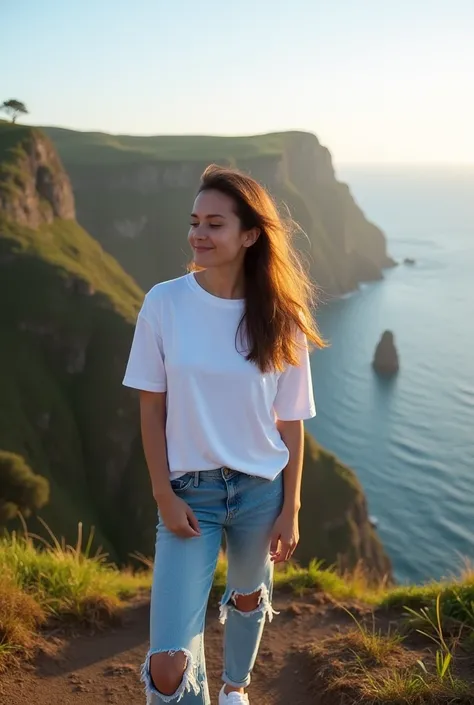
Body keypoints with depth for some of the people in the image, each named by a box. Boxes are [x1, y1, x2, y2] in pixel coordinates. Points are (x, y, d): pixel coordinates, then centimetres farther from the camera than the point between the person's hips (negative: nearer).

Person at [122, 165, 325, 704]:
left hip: (261, 489, 2)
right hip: (190, 490, -1)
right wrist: (164, 496, -7)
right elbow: (151, 408, -3)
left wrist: (290, 511, -1)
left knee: (248, 597, 25)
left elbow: (290, 422, -1)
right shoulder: (163, 304, -9)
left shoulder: (280, 319, -7)